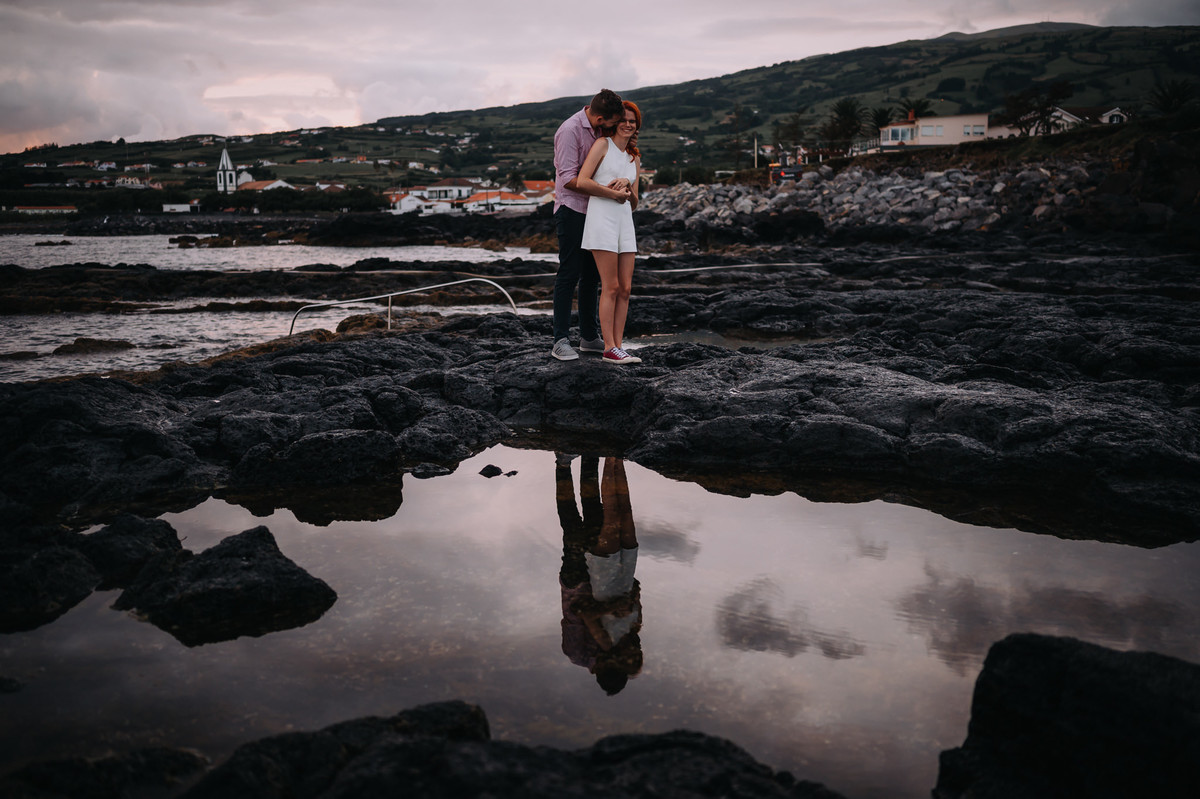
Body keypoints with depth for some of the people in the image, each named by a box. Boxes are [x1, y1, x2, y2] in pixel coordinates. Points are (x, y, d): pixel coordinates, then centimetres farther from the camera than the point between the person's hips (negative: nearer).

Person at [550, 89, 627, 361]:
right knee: (569, 274, -8)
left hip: (592, 211, 8)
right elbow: (569, 179, -20)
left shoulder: (598, 131, 11)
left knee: (591, 275, 11)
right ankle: (561, 340, -5)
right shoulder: (570, 130, -15)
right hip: (571, 209, -8)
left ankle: (589, 336, 19)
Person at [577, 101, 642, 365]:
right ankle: (609, 349, -5)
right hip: (601, 217, -7)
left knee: (625, 288, 2)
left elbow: (633, 204, 15)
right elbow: (582, 181, -10)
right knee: (611, 287, -9)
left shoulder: (634, 159, 20)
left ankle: (618, 346, 6)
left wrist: (627, 184, -5)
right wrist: (614, 193, -6)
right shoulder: (603, 144, 2)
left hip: (624, 221, 7)